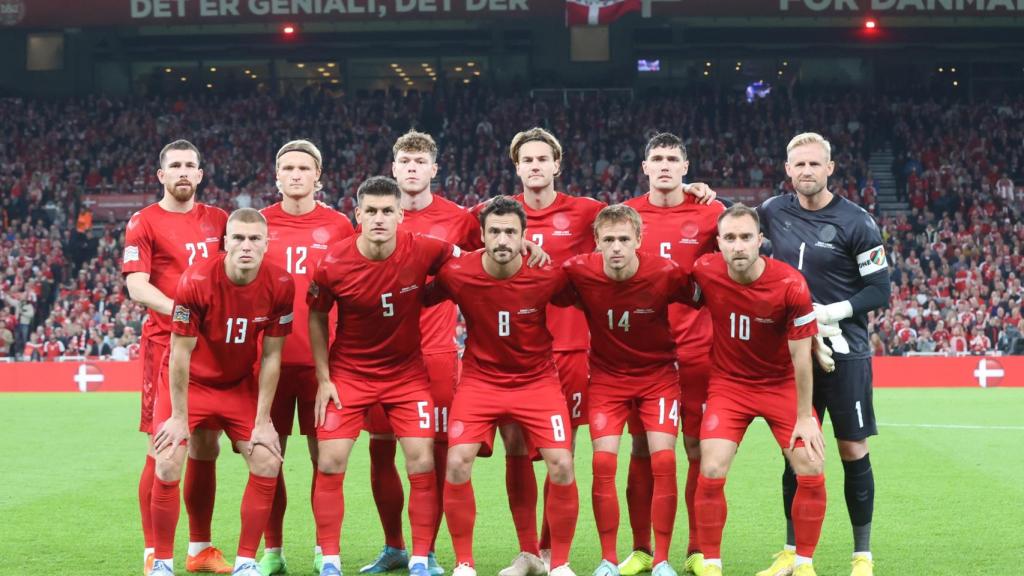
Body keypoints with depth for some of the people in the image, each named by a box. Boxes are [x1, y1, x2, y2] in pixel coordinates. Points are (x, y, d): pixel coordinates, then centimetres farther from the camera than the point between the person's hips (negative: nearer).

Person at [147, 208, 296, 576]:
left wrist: (263, 421, -8)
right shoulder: (196, 281, -27)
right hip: (190, 383, -3)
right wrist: (179, 417, -15)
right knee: (168, 466, -14)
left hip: (240, 385, 3)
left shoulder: (279, 285, -17)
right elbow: (180, 353, -19)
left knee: (267, 463, -7)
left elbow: (271, 356, -9)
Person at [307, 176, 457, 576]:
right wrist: (323, 378, -2)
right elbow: (316, 317, -1)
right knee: (330, 463, -4)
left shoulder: (423, 252, -17)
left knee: (422, 463, -5)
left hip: (407, 372, 1)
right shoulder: (333, 265, -17)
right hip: (347, 373, 0)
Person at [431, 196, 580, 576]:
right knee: (457, 464, -15)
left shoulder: (549, 275, -16)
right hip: (480, 379, 0)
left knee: (562, 467, -13)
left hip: (537, 380, 0)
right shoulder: (456, 274, -15)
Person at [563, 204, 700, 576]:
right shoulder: (578, 272, -19)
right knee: (603, 462, -10)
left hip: (658, 375, -1)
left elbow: (701, 299, -2)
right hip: (606, 377, 1)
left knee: (663, 460, -11)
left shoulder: (666, 274, -21)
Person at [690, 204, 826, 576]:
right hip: (728, 384, 1)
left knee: (812, 472, -9)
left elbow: (800, 357, -15)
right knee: (711, 472, -14)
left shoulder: (791, 285, -22)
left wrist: (804, 417, -12)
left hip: (783, 385, -1)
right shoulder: (704, 272, -17)